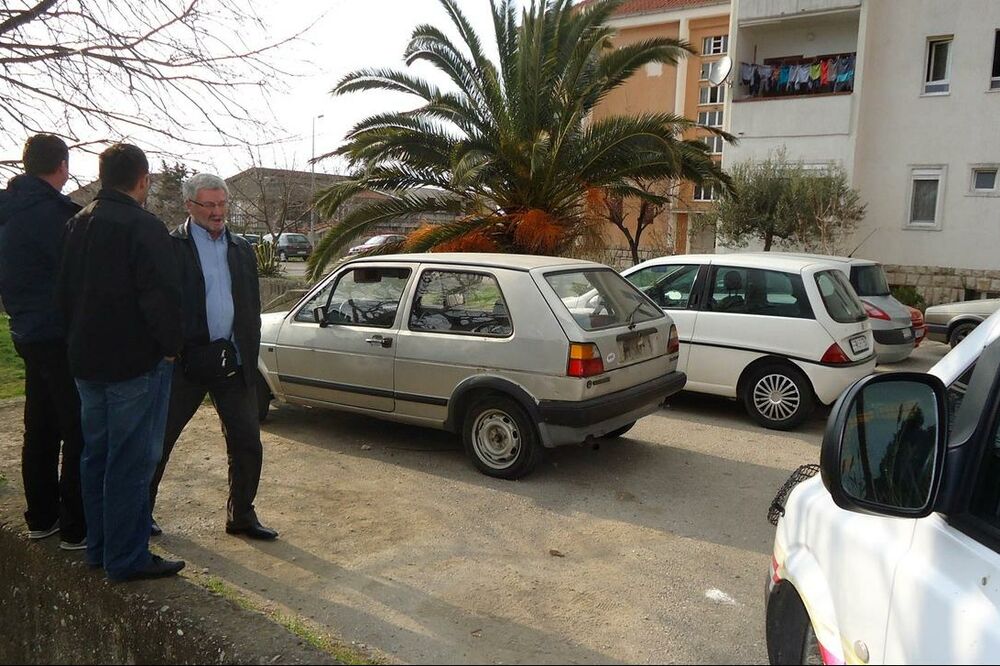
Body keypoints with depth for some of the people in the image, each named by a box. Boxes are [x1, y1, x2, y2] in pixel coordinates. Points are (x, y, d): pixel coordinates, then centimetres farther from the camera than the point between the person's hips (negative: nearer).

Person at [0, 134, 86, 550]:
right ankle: (77, 528, 2)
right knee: (80, 434, -3)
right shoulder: (52, 212, -17)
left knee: (41, 429, 16)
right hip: (60, 336, -9)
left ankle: (41, 517, 26)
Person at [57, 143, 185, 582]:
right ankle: (126, 559, 7)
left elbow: (64, 291, 16)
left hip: (87, 362, 9)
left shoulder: (77, 224, 11)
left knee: (96, 455, 17)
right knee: (131, 462, -1)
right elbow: (161, 295, -24)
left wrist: (82, 341, 20)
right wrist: (170, 345, -11)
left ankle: (99, 548, 28)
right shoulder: (143, 226, -16)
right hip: (136, 363, -8)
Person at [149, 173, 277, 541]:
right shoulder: (170, 246, -4)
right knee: (159, 440, 9)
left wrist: (249, 355, 9)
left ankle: (241, 516, 23)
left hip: (232, 360, 5)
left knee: (247, 444, 7)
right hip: (186, 361, -4)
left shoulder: (242, 250, 13)